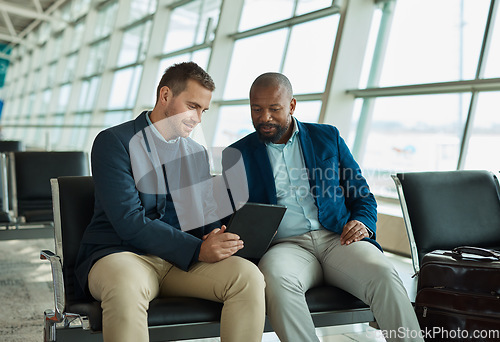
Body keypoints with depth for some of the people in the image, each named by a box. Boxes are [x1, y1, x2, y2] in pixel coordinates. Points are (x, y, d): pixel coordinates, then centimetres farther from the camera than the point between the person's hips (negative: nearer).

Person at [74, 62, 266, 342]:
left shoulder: (197, 154, 18)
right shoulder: (114, 141, -3)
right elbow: (129, 222, -14)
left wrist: (216, 240, -9)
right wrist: (198, 250, -20)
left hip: (184, 260, 5)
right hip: (121, 255, -5)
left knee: (248, 276, -23)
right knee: (126, 286, -41)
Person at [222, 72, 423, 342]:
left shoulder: (328, 137, 16)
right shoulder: (237, 155, 13)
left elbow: (361, 195, 19)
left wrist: (363, 224, -4)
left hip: (337, 238, 2)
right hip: (284, 246, -1)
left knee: (383, 275, -29)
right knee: (276, 280, -37)